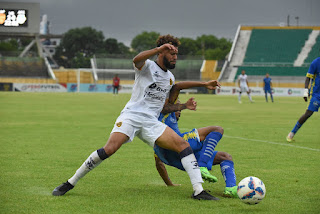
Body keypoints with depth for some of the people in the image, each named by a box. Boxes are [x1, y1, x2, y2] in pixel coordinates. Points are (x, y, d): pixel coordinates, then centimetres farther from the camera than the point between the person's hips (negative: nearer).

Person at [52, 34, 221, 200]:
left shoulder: (170, 78, 22)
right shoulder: (148, 66, 2)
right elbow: (137, 60, -25)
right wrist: (159, 49, -35)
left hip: (151, 123, 6)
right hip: (131, 115, -6)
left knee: (183, 145, -11)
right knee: (109, 149, -26)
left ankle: (198, 190, -13)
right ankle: (71, 183, -14)